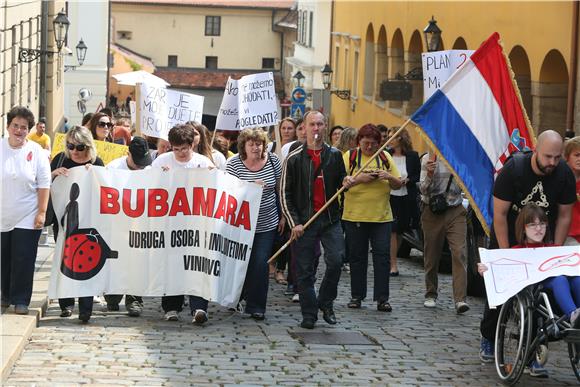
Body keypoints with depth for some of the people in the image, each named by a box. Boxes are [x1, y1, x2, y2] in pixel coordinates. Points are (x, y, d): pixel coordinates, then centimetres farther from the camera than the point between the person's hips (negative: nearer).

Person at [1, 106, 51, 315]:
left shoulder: (36, 151, -3)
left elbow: (44, 184, -2)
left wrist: (42, 212, -7)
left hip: (27, 218, -2)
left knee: (23, 260, -3)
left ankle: (20, 300, 7)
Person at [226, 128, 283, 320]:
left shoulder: (272, 160, -2)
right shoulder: (234, 164, -9)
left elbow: (280, 190, 8)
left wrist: (282, 216, 10)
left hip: (267, 224, 1)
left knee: (260, 263, -6)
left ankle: (256, 306, 2)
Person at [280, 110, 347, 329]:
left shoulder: (334, 155, 9)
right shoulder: (294, 159, 1)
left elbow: (341, 184, 23)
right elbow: (285, 194, 0)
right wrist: (294, 222, -7)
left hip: (331, 219, 1)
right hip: (304, 220, -1)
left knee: (336, 260, -14)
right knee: (305, 270, 1)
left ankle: (325, 302, 8)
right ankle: (309, 315, 11)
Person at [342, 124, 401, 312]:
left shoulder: (385, 157, 9)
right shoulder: (349, 156, 2)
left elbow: (398, 184, 11)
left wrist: (389, 177, -9)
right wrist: (359, 179, -19)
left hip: (381, 216, 1)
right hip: (355, 215, -1)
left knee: (382, 255, -3)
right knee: (357, 256, 6)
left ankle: (382, 298, 0)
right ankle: (356, 296, 16)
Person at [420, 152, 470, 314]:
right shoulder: (428, 159, 0)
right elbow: (424, 190, -4)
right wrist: (429, 174, -22)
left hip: (455, 211, 1)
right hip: (433, 213, 0)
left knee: (459, 253, -13)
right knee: (432, 255, 8)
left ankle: (460, 299, -18)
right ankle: (431, 294, 26)